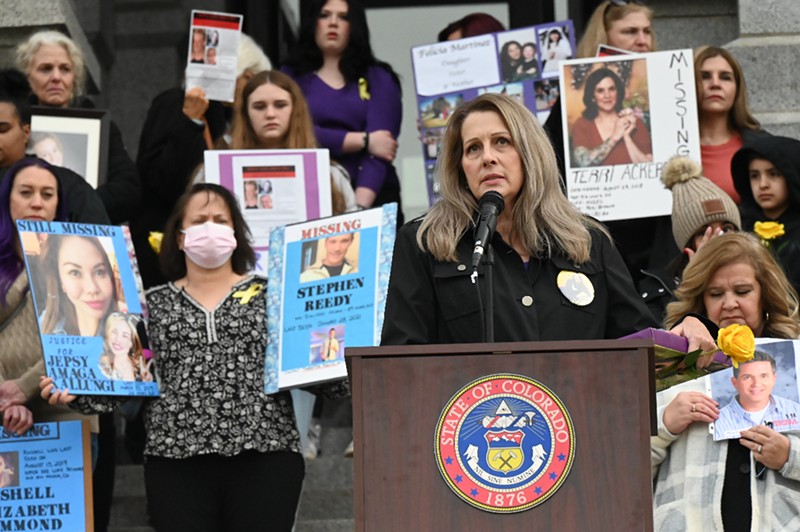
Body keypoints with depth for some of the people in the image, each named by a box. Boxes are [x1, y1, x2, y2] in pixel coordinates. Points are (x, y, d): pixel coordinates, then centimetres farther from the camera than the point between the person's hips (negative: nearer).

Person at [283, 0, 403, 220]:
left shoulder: (379, 78, 8)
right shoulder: (291, 77, 9)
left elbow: (378, 148, -5)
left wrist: (359, 205, -19)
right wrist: (364, 141, -9)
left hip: (372, 197, 0)